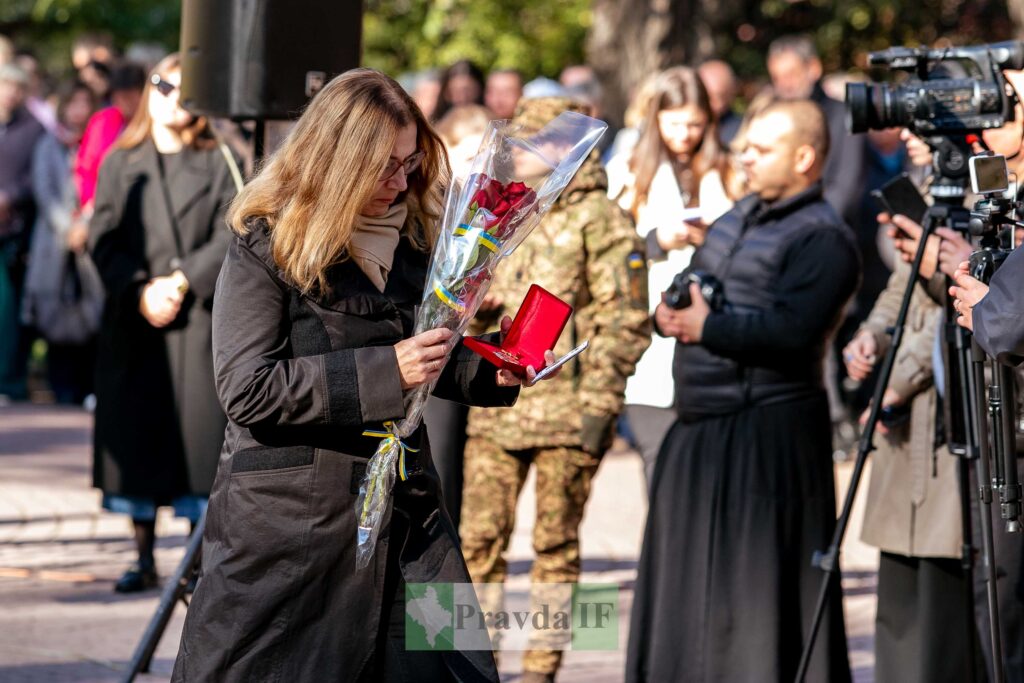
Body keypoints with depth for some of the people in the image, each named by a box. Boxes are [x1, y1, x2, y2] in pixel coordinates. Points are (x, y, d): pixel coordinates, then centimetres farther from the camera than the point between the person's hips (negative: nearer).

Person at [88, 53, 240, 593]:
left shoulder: (217, 163, 6)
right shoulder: (120, 164, 11)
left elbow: (231, 235, -2)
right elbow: (104, 238, 4)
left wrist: (183, 281, -14)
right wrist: (140, 292, -11)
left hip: (200, 320, -2)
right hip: (133, 322, 2)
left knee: (197, 429, -5)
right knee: (135, 432, 3)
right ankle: (144, 559, 11)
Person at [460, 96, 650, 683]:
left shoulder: (601, 222, -2)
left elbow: (625, 322, -7)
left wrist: (598, 404, -13)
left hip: (565, 408, -6)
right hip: (496, 405, 6)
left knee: (556, 545, 2)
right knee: (480, 539, 2)